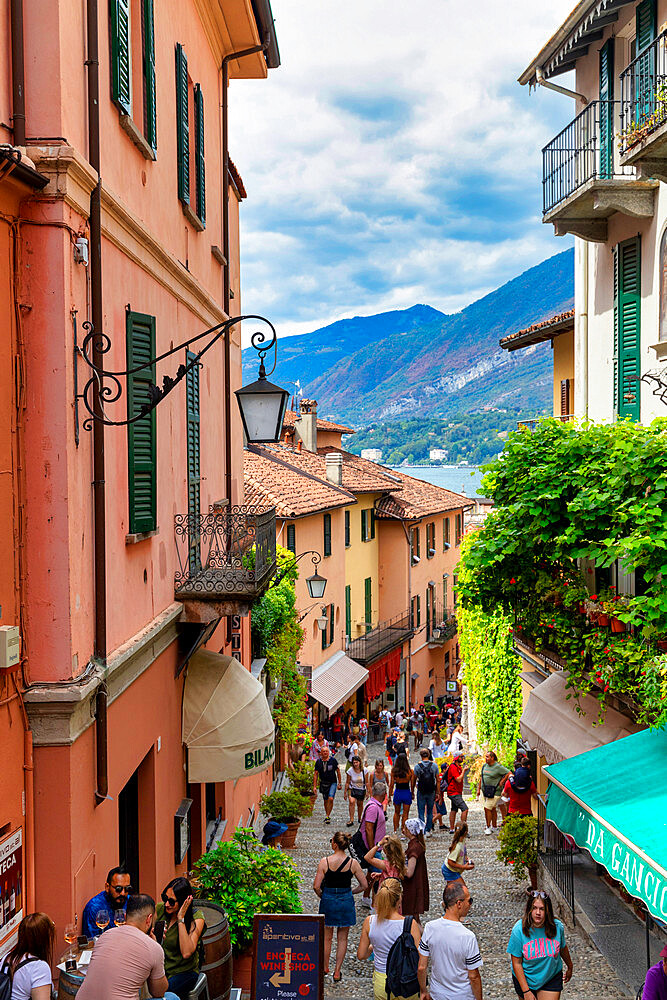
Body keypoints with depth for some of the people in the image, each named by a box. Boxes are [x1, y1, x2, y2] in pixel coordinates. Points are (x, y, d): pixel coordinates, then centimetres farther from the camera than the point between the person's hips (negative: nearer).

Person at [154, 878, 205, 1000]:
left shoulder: (196, 918, -13)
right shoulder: (160, 909, -1)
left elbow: (186, 953, -25)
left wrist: (180, 919, -25)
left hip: (184, 971, -3)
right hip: (159, 967, 3)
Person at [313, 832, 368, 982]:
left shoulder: (324, 862, -13)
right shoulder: (353, 863, -9)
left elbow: (316, 886, -13)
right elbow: (364, 885, -4)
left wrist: (323, 896, 6)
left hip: (328, 901, -1)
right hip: (346, 902, 1)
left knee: (327, 937, 16)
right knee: (342, 938, 12)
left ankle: (325, 967, 30)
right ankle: (337, 971, 15)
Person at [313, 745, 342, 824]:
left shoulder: (333, 760, -8)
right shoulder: (318, 762, -4)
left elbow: (338, 772, 1)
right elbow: (315, 774, 1)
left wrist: (340, 783, 3)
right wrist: (314, 786, -2)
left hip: (332, 783, -2)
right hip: (323, 783, 2)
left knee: (330, 799, -18)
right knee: (326, 800, 11)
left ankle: (327, 816, -12)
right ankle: (327, 814, 30)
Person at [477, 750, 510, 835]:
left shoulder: (498, 767, -12)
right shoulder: (484, 766, 9)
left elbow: (509, 773, -13)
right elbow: (481, 777, 17)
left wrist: (501, 782, -12)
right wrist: (479, 789, 15)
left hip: (494, 792, -6)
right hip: (484, 790, 6)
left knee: (487, 808, -10)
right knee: (492, 809, 14)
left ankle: (488, 827, 1)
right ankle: (494, 826, 23)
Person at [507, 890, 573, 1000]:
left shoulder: (557, 927, -15)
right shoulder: (519, 930, -22)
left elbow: (563, 948, 6)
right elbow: (516, 963, -17)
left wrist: (569, 967, 22)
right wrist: (526, 991, -18)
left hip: (552, 978, 1)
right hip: (525, 979, -1)